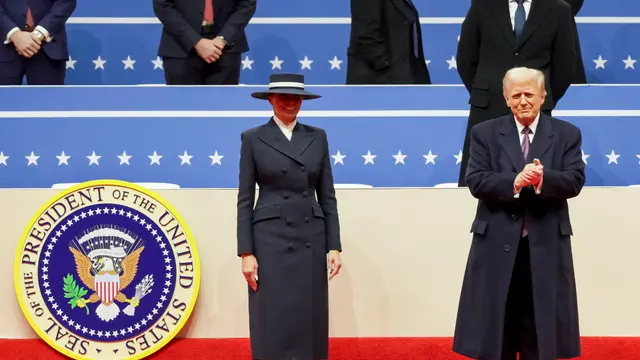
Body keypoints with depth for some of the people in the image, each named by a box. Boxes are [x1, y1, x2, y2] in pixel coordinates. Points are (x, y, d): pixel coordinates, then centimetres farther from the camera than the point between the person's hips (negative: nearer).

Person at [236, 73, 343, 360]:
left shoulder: (317, 137, 9)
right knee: (274, 323, -2)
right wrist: (246, 252, -7)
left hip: (311, 239, 3)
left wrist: (334, 246, 2)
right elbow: (245, 200, 0)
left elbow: (327, 196, 9)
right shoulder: (253, 139, 2)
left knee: (310, 322, 4)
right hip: (271, 239, -3)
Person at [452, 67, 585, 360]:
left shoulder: (567, 134, 6)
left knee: (540, 334, 6)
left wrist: (543, 179, -24)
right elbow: (476, 182, -6)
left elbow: (575, 181, -4)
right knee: (496, 333, 6)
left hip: (546, 245, 0)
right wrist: (514, 182, -23)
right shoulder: (485, 133, 4)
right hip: (498, 244, 0)